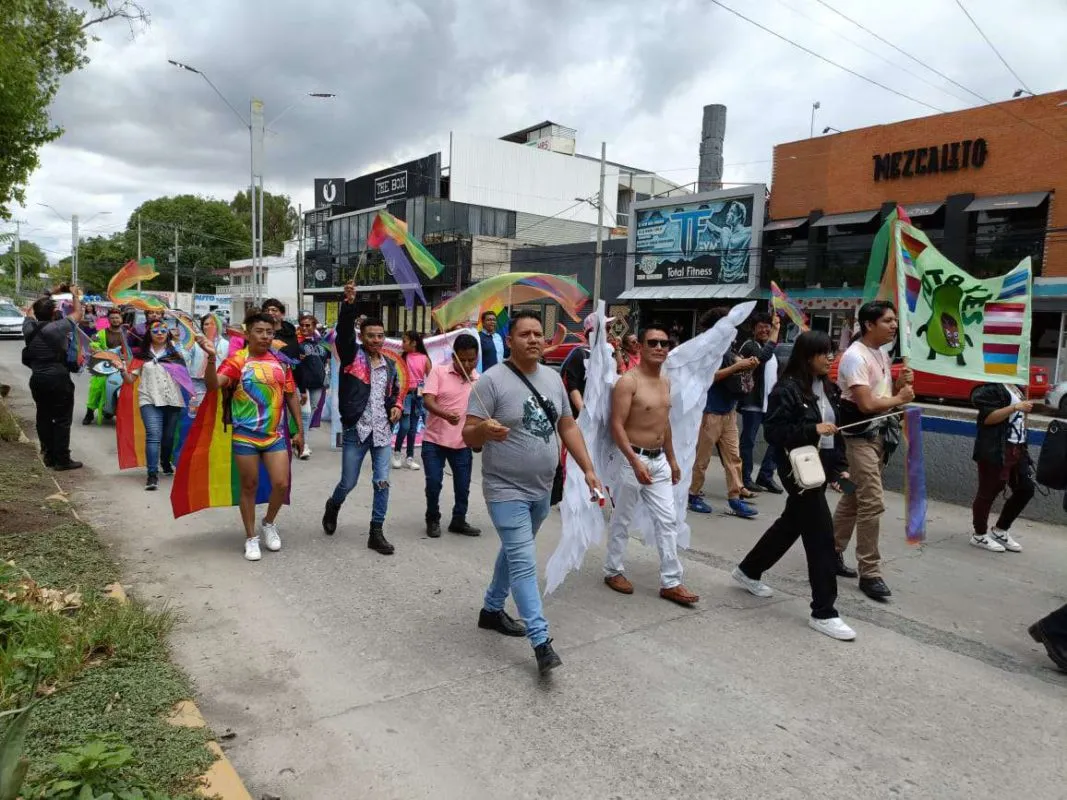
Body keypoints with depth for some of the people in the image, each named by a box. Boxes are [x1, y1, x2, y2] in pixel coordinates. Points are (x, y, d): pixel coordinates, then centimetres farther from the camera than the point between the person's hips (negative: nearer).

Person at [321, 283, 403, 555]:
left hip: (383, 432, 4)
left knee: (382, 483, 2)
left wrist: (397, 406, 3)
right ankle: (333, 506, 41)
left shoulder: (389, 365, 10)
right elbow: (343, 331, -20)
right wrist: (349, 303, -35)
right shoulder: (352, 355, -3)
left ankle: (376, 533, 13)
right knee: (348, 483, 7)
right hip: (356, 430, -3)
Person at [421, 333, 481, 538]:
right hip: (434, 441, -3)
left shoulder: (479, 381, 2)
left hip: (463, 444, 3)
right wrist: (446, 414, -35)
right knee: (433, 483, -1)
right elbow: (428, 401, -18)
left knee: (463, 486, 8)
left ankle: (458, 521, 29)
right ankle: (433, 520, 23)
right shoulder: (439, 371, -7)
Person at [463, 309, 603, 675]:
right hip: (506, 490, -7)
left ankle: (491, 610, 41)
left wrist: (588, 469, 3)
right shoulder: (492, 380, -16)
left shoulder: (553, 378, 4)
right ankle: (541, 641, 1)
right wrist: (484, 430, -40)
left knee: (514, 552, 22)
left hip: (541, 489, 7)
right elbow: (468, 435, -17)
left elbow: (568, 427, 10)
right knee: (524, 563, -7)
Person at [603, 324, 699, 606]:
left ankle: (671, 583, 13)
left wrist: (672, 459, 20)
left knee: (668, 521, 6)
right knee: (622, 519, 7)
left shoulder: (665, 381, 10)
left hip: (659, 460, 8)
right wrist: (636, 462, -28)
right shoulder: (628, 381, -15)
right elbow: (616, 426, -20)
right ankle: (613, 571, 25)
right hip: (632, 458, -7)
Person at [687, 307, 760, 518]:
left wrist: (750, 364, -16)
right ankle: (694, 495, 14)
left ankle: (735, 498, 9)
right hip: (709, 413, -7)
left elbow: (740, 364, 6)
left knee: (733, 457, 6)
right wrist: (736, 367, -23)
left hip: (729, 412, 7)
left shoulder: (725, 349, 13)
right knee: (701, 458, 2)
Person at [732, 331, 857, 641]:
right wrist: (812, 429, -26)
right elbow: (773, 431, -19)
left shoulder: (827, 388, 10)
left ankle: (748, 571, 40)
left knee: (791, 525, 20)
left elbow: (835, 431, 15)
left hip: (821, 467, 9)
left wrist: (839, 467, 8)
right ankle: (823, 613, 3)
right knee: (821, 534, -7)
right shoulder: (787, 389, -15)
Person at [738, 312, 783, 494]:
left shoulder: (772, 349, 18)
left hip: (772, 403, 8)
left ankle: (766, 476, 19)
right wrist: (776, 330, -25)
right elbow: (764, 356, -29)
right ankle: (745, 479, 8)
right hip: (753, 403, -8)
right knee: (748, 441, -1)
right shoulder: (750, 346, -8)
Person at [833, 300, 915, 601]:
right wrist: (900, 399, -9)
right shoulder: (855, 356, -18)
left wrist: (900, 384, -2)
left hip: (877, 434, 9)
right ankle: (869, 574, -1)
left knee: (853, 498, 15)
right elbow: (867, 404, -24)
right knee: (872, 503, -10)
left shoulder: (882, 354, 11)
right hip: (859, 436, -9)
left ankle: (832, 553, 28)